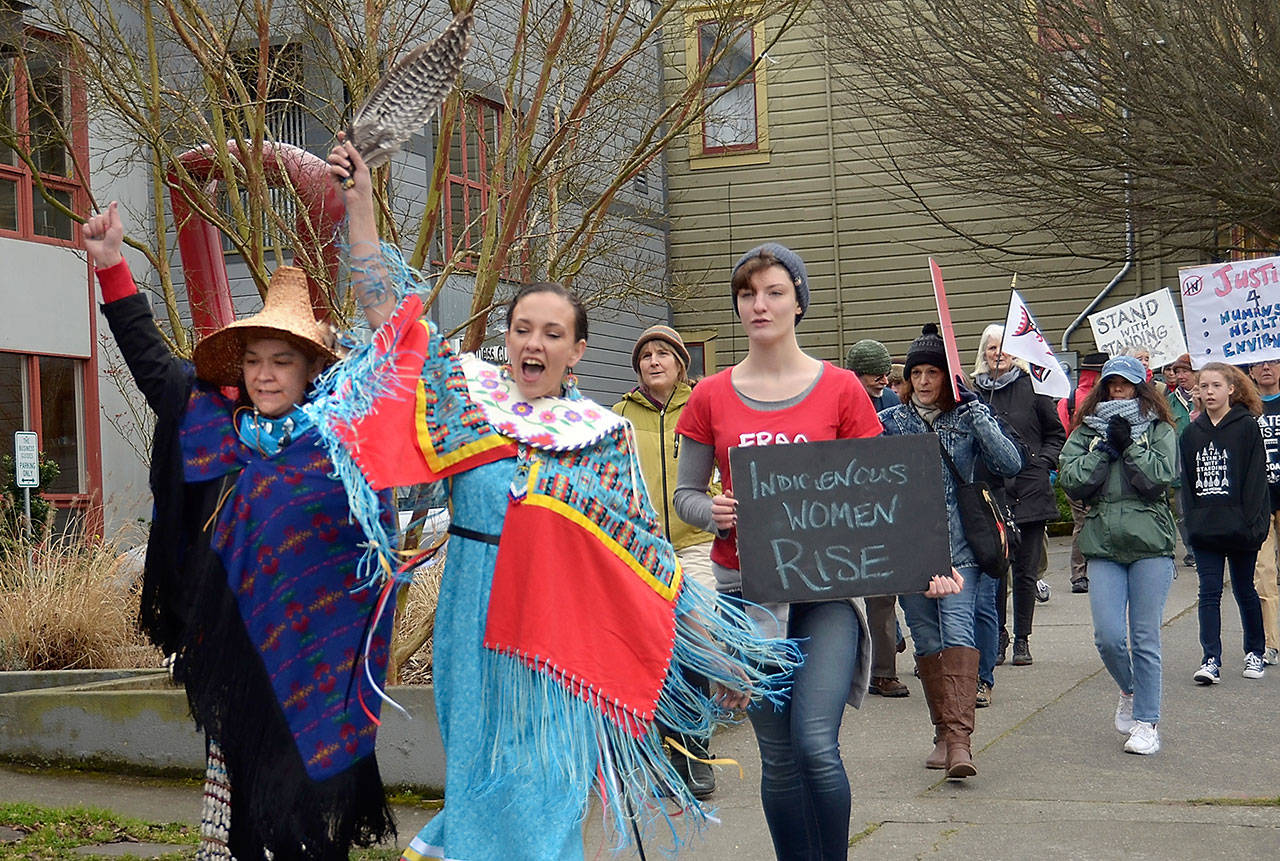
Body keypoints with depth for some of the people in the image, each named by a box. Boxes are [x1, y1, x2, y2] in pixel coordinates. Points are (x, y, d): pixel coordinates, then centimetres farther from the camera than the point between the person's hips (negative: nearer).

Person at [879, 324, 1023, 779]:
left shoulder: (970, 416, 3)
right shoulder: (890, 422, 6)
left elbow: (1011, 464, -8)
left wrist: (978, 417, -17)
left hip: (959, 548, -2)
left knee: (958, 634, -16)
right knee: (927, 642, 8)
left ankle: (960, 739, -21)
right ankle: (944, 732, 21)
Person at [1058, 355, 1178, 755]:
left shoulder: (1160, 431, 7)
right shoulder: (1087, 430, 11)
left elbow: (1159, 478, -9)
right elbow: (1072, 481, -2)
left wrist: (1128, 444, -9)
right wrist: (1104, 446, -6)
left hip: (1150, 543, -2)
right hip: (1103, 545, 2)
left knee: (1145, 639, 0)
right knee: (1108, 637, -5)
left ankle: (1146, 722, 10)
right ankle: (1129, 691, 26)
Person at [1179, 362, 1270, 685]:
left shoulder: (1247, 428, -4)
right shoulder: (1191, 433, 8)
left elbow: (1255, 479, -7)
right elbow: (1186, 482, 9)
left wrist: (1251, 524, -12)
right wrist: (1192, 522, 1)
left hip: (1239, 527, -3)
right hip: (1205, 530, 3)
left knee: (1244, 590, 10)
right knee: (1209, 592, -3)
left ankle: (1255, 653, 26)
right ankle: (1211, 660, -5)